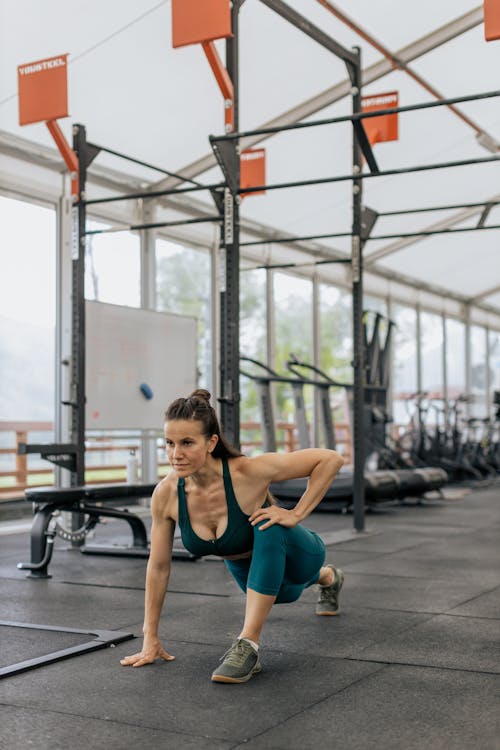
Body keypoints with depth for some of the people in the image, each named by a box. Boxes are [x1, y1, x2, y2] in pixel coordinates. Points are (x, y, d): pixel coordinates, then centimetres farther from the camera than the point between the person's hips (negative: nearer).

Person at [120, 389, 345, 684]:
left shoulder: (248, 471, -39)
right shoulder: (166, 494, -27)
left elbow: (331, 458, -32)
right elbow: (159, 566, -14)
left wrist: (297, 514, -33)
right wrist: (151, 639, -11)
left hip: (291, 556, -5)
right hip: (246, 568, 5)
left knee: (269, 526, -40)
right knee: (284, 594, 36)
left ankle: (248, 646, -31)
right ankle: (327, 578, 71)